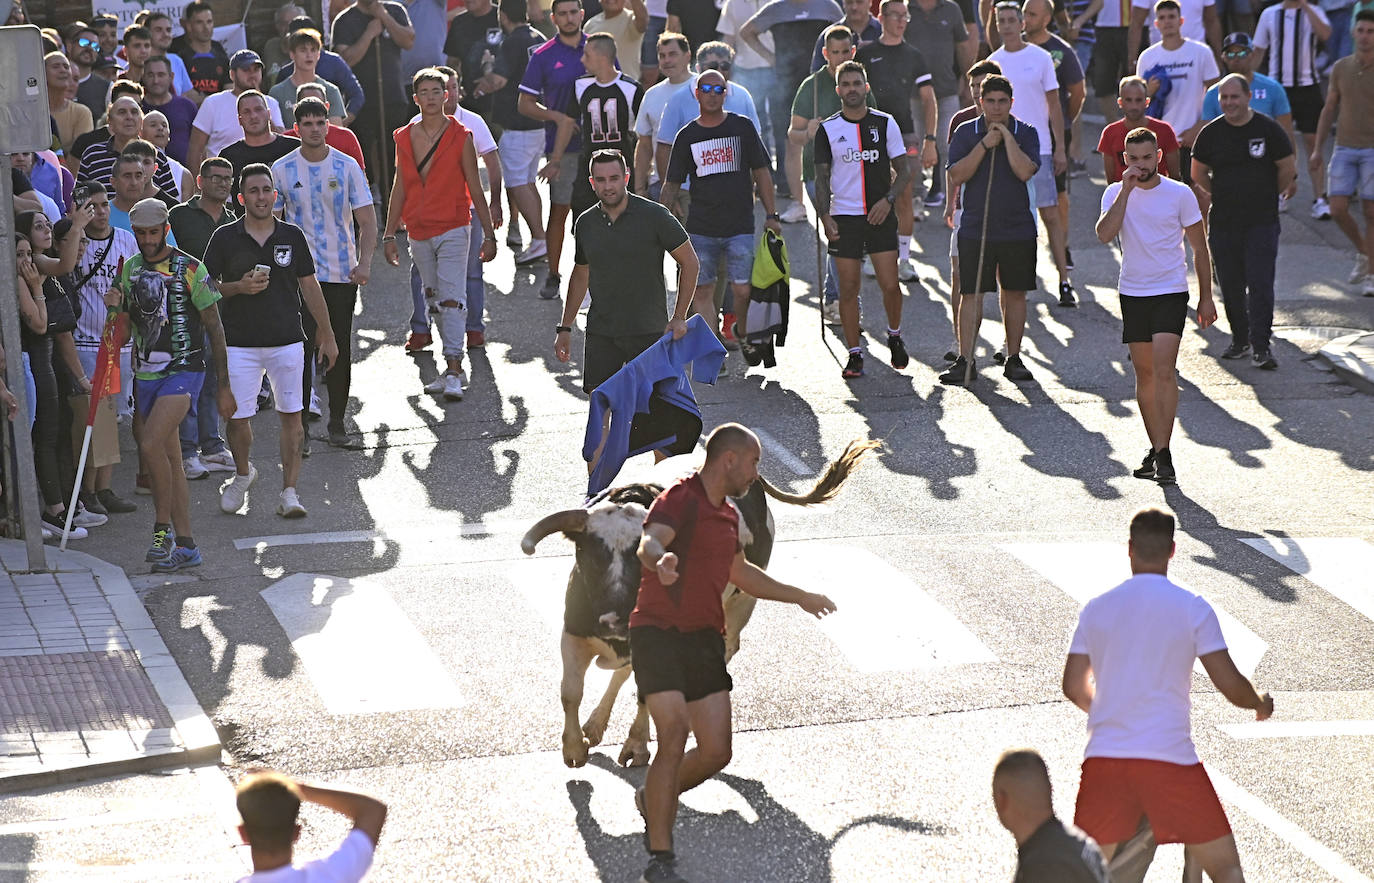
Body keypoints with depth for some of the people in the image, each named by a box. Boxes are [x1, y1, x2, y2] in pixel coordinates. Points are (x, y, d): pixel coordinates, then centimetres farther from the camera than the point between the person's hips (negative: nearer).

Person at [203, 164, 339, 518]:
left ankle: (289, 493, 4)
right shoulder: (224, 238, 0)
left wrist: (326, 334, 12)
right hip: (240, 343, -1)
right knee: (237, 416, 1)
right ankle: (242, 473, 29)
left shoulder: (292, 236, 5)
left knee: (292, 416, -2)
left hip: (288, 342, 1)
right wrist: (238, 287, -14)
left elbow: (310, 289, 12)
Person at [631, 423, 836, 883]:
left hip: (704, 638, 8)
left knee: (716, 751, 1)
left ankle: (655, 799, 31)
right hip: (658, 634, -8)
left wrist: (800, 597, 43)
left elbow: (741, 574, 35)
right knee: (674, 739, -20)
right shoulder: (680, 499, -11)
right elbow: (649, 542, -32)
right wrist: (660, 559, -56)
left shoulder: (728, 515, 18)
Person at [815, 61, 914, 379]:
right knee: (848, 289, -2)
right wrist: (826, 217, -9)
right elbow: (821, 177, 5)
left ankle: (895, 337, 21)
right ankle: (854, 354, 7)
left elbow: (903, 169, 7)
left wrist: (888, 200, -10)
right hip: (843, 217, 0)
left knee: (890, 284, -6)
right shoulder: (828, 129, 3)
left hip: (880, 215, 0)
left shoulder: (885, 123, 3)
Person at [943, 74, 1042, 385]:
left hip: (1017, 228, 1)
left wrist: (1006, 137, -14)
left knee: (1015, 293, 8)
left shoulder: (1026, 133, 2)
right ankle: (965, 361, -1)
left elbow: (1025, 171, -13)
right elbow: (957, 175, -8)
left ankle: (1013, 358, 18)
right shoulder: (965, 133, 3)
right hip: (975, 228, -1)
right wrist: (985, 144, -14)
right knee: (971, 294, -4)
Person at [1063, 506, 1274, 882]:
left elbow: (1074, 688, 14)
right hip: (1169, 756, -3)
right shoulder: (1192, 608, -2)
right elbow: (1230, 684, -5)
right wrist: (1260, 703, 17)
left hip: (1104, 756, 3)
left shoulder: (1096, 608, 8)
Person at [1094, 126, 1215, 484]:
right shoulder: (1116, 193, 2)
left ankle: (1163, 453, -17)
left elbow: (1199, 247, 4)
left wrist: (1206, 297, 4)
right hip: (1132, 293, 3)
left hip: (1171, 292, -3)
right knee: (1143, 374, 8)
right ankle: (1155, 448, 20)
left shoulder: (1180, 194, -3)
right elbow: (1104, 234, -16)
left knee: (1164, 369, -16)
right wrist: (1126, 192, -18)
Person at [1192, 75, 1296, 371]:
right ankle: (1240, 340, 21)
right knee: (1230, 285, 7)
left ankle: (1261, 346, -8)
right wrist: (1223, 196, 11)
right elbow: (1198, 174, 14)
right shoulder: (1211, 133, 3)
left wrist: (1267, 197, 12)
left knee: (1260, 283, -10)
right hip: (1223, 222, 3)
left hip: (1262, 221, -3)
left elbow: (1288, 169, 6)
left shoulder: (1268, 129, -4)